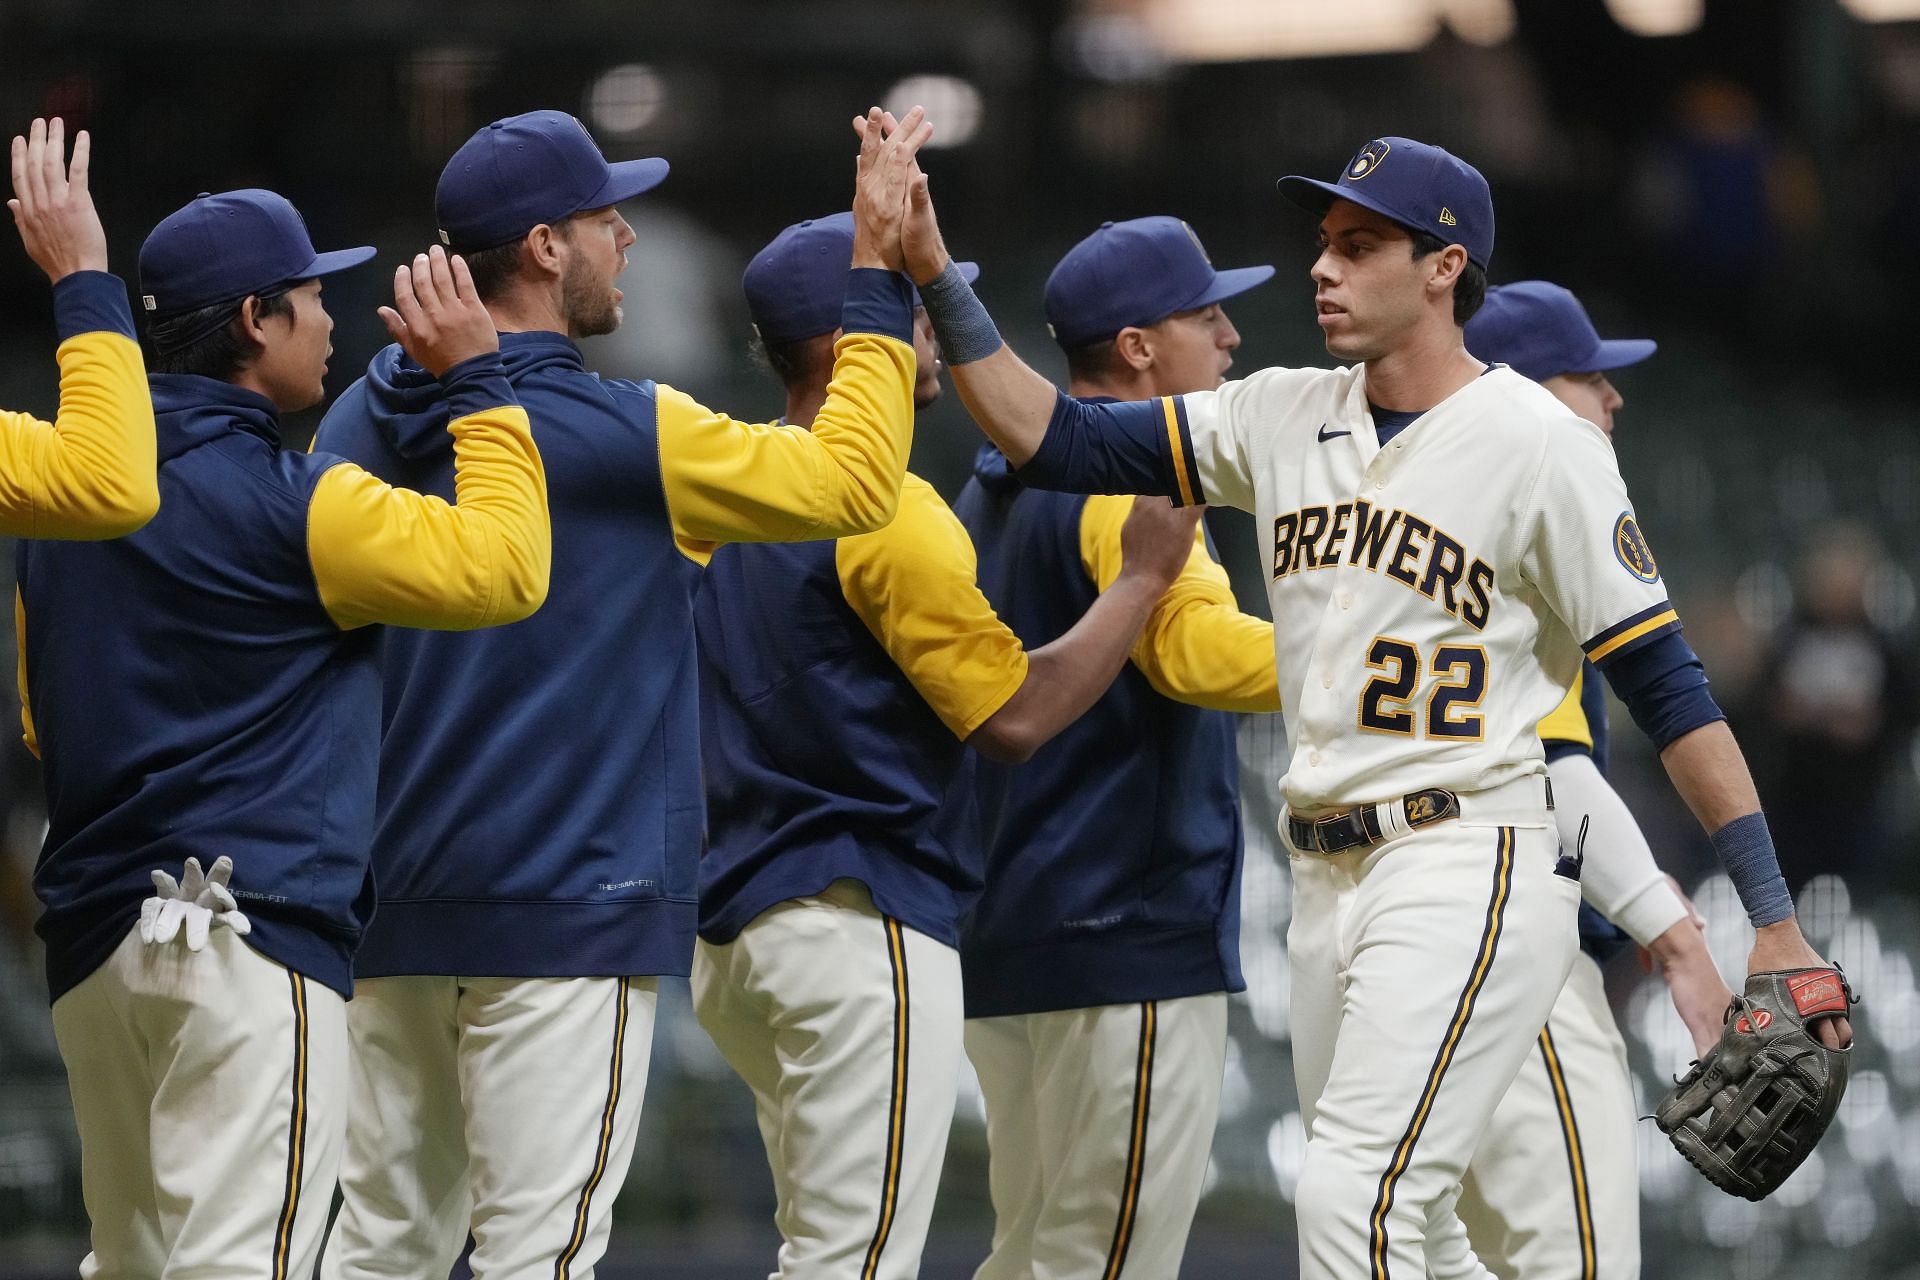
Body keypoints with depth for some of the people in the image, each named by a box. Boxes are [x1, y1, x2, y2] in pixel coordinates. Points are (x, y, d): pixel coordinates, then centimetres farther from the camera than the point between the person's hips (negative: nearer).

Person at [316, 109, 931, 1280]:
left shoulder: (366, 421, 7)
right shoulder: (618, 436, -12)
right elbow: (851, 480, -7)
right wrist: (880, 276, 0)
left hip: (390, 904, 7)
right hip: (564, 904, -7)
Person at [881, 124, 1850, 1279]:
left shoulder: (1539, 444, -7)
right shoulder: (1285, 417, 11)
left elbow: (1666, 684, -8)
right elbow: (1054, 439, 9)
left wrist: (1773, 920, -12)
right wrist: (937, 278, -2)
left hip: (1470, 871, -7)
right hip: (1329, 880, 7)